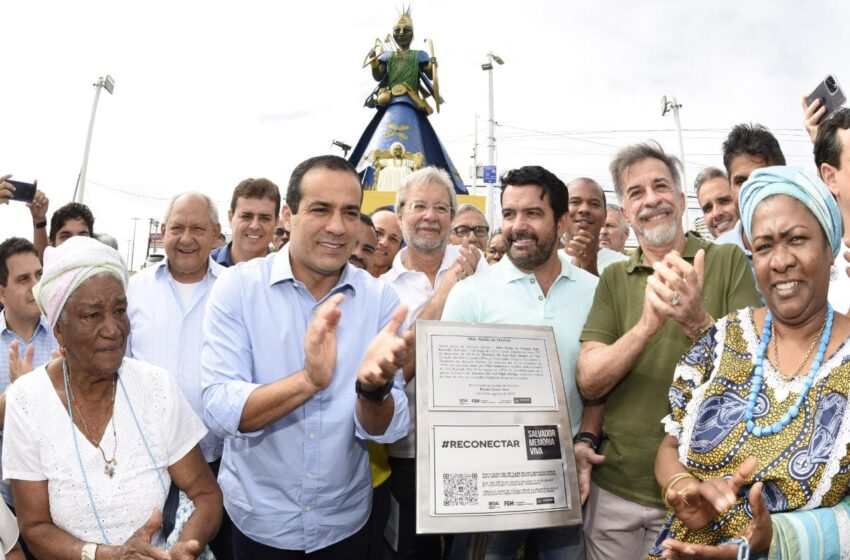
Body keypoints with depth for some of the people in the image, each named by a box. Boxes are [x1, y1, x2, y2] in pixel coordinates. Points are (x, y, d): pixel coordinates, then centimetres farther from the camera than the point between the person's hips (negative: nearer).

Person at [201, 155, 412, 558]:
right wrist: (309, 380, -37)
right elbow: (219, 411, -21)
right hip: (259, 519, -1)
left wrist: (375, 387, -34)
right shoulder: (237, 286, -14)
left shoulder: (380, 298, -10)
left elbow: (387, 430, -12)